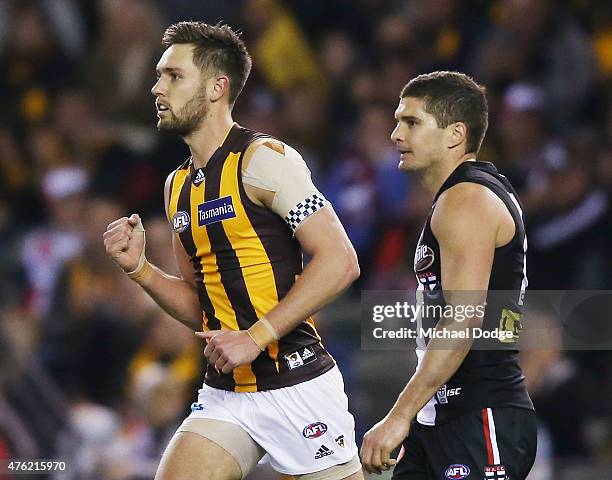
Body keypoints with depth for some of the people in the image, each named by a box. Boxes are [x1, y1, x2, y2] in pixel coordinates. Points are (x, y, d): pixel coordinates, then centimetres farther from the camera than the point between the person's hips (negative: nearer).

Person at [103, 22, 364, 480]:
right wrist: (139, 268, 2)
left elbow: (340, 261, -17)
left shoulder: (262, 159, -9)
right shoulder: (179, 185, 14)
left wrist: (256, 337, -19)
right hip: (224, 392, 7)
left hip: (297, 385, -7)